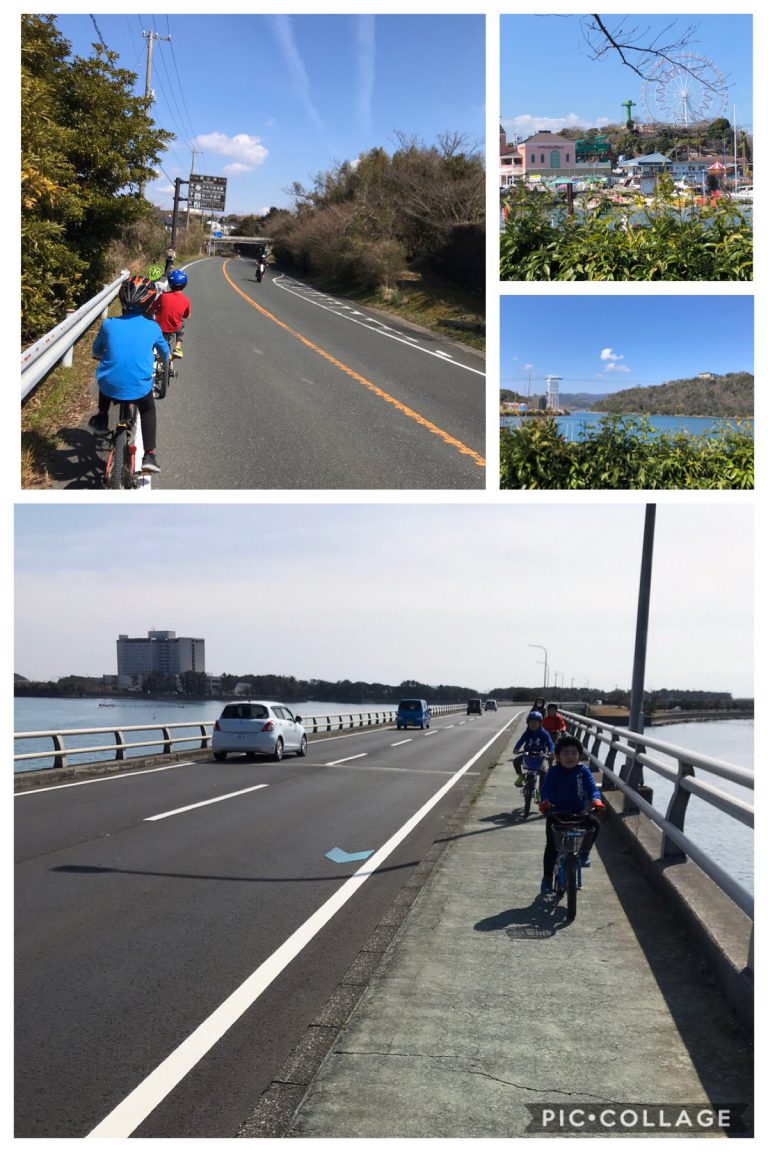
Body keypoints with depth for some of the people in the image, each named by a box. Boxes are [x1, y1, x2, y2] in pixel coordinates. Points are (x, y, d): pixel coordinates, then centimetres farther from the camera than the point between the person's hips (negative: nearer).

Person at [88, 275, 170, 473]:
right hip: (139, 388, -1)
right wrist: (165, 361, 46)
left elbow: (96, 351, 18)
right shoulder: (152, 327, 1)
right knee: (148, 410, 31)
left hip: (110, 387, 1)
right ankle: (149, 455, 20)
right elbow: (165, 351, 22)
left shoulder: (109, 324, -1)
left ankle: (102, 418, 36)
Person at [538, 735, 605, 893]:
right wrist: (545, 802, -36)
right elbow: (546, 788, -15)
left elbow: (592, 787, -10)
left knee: (594, 824, -26)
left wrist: (596, 800, -32)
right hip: (557, 811, -1)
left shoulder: (583, 770, 1)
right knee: (552, 845, -12)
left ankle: (584, 852, 0)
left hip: (578, 811, 1)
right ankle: (547, 877, 4)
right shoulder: (554, 771, -4)